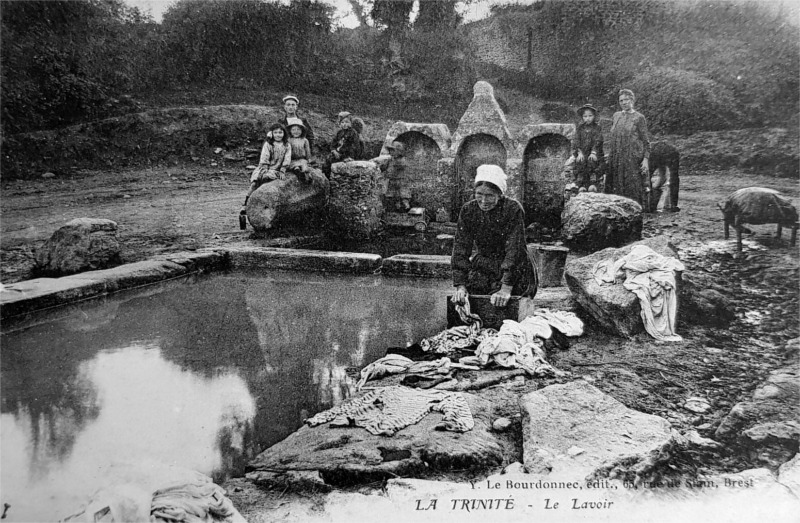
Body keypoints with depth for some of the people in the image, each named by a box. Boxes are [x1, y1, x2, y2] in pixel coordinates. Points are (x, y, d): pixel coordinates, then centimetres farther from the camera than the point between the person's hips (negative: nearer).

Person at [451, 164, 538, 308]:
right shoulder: (468, 210, -6)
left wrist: (506, 289, -31)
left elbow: (514, 250, -23)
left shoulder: (513, 209, -18)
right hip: (483, 266, 3)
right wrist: (460, 286, -20)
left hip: (516, 270, -3)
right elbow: (460, 249, -8)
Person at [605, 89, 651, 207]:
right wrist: (608, 153, 14)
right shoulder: (616, 116, 14)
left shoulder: (639, 118, -1)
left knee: (634, 187, -6)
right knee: (616, 187, 2)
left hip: (633, 157, -5)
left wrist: (646, 159, -11)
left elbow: (646, 141, -2)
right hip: (616, 159, 5)